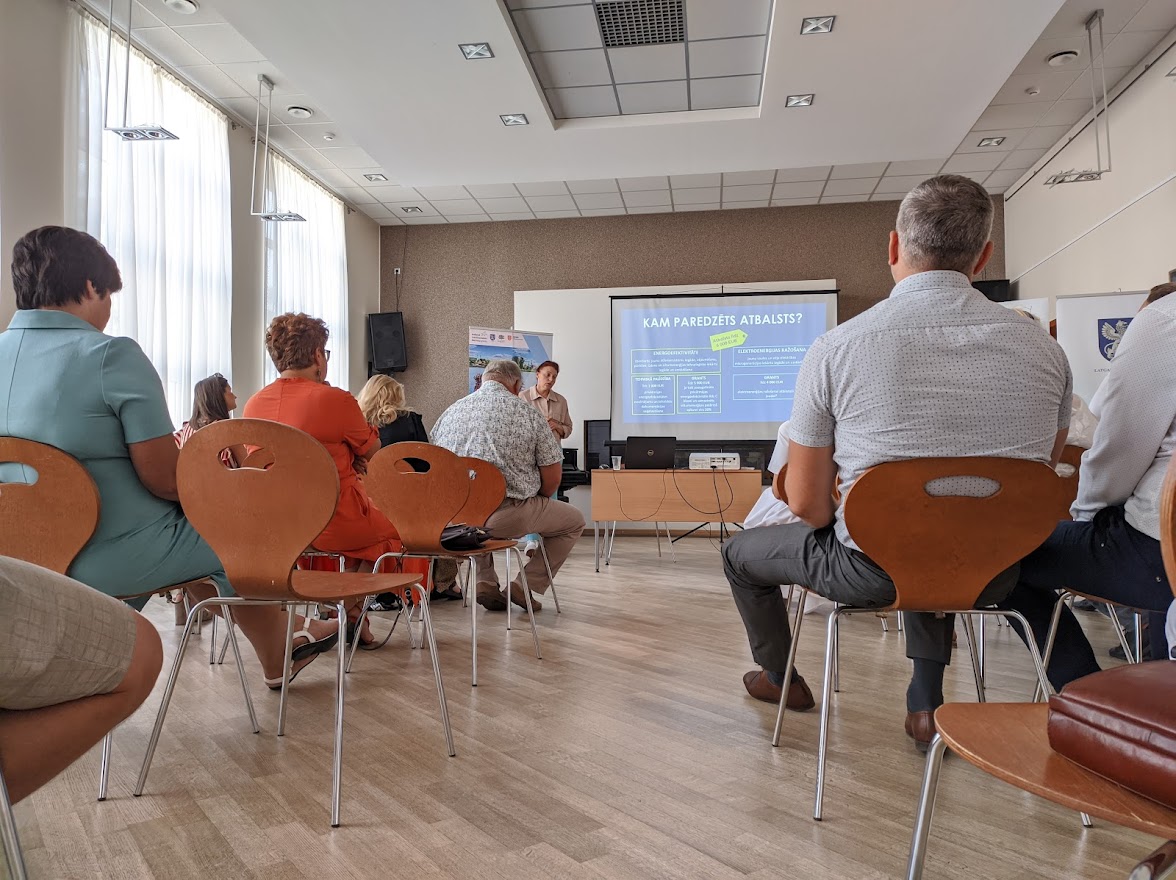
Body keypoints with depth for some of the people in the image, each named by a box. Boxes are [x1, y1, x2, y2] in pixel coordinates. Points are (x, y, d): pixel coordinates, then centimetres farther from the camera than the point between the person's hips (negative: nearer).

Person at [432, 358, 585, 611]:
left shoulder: (450, 412, 12)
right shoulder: (527, 412, 0)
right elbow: (552, 477, -1)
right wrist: (535, 502, 19)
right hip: (507, 516, -5)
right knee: (575, 520, 18)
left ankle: (486, 582, 24)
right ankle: (528, 585, 11)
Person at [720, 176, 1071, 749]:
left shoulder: (835, 348, -16)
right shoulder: (1044, 349, -5)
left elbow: (807, 503, -11)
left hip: (872, 573, -4)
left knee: (740, 553, 22)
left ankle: (780, 679, 45)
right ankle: (925, 706, 36)